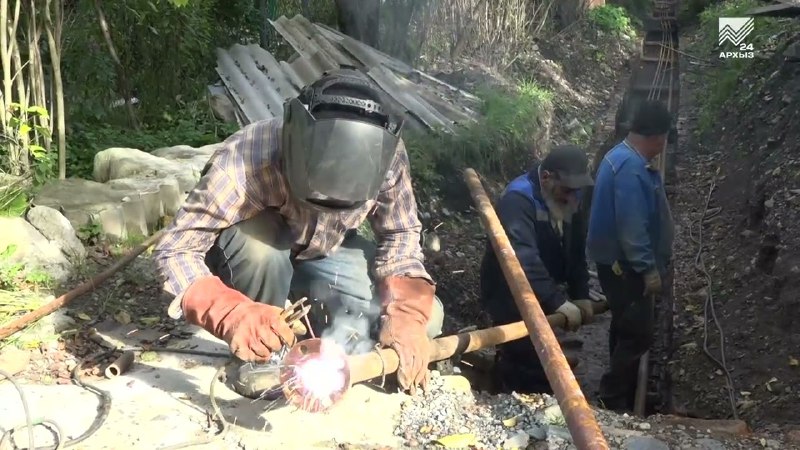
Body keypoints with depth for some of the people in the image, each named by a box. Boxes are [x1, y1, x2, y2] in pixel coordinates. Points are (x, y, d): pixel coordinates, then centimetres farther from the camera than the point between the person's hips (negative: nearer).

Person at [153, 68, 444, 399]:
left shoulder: (388, 155, -29)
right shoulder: (246, 161, -39)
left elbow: (401, 233, -13)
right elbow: (175, 250, -35)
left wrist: (407, 313, -29)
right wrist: (230, 314, -53)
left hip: (322, 253, 3)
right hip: (256, 250, -2)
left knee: (424, 317, -15)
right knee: (259, 243, -39)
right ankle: (262, 354, -12)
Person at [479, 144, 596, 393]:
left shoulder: (567, 200, 1)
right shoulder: (518, 199, -26)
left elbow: (576, 251, 6)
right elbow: (523, 260, -36)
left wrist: (580, 294, -5)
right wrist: (559, 301, -37)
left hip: (540, 301, 8)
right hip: (512, 300, -8)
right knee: (531, 375, -10)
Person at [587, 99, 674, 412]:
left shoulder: (625, 158, 11)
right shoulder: (631, 168, -24)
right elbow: (632, 226, -28)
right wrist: (649, 269, -24)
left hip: (622, 263, 11)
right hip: (625, 266, -11)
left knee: (627, 330, 18)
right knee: (639, 333, -3)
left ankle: (623, 395, 31)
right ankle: (612, 400, 7)